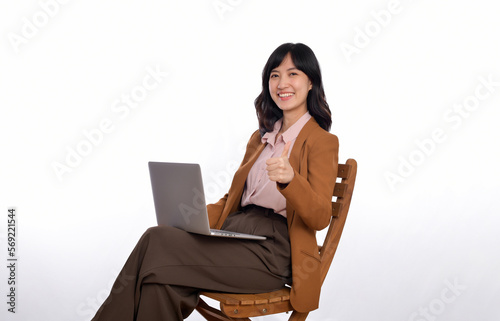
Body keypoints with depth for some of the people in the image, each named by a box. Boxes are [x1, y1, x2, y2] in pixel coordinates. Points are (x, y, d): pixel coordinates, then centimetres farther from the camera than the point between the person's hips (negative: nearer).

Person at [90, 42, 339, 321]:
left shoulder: (322, 142, 0)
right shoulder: (260, 138, 22)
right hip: (232, 232, 6)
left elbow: (320, 218, -11)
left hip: (273, 250, -6)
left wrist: (290, 179, -31)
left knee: (157, 243, -25)